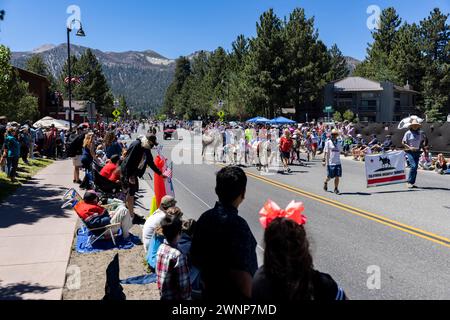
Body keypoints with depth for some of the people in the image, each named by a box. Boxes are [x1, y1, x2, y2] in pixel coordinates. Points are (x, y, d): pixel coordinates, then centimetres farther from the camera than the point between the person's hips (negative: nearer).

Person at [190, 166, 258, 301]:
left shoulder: (205, 218, -5)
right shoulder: (237, 225, -26)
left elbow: (195, 258, 4)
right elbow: (241, 272, -27)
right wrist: (252, 296, -14)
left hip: (210, 293, 6)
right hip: (235, 295, -6)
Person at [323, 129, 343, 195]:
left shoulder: (338, 143, 11)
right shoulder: (328, 142, -4)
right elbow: (325, 152, -6)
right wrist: (324, 160, -12)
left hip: (338, 162, 4)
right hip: (330, 162, -4)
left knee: (337, 176, -1)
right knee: (329, 177, 3)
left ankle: (336, 189, 8)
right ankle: (325, 182, 34)